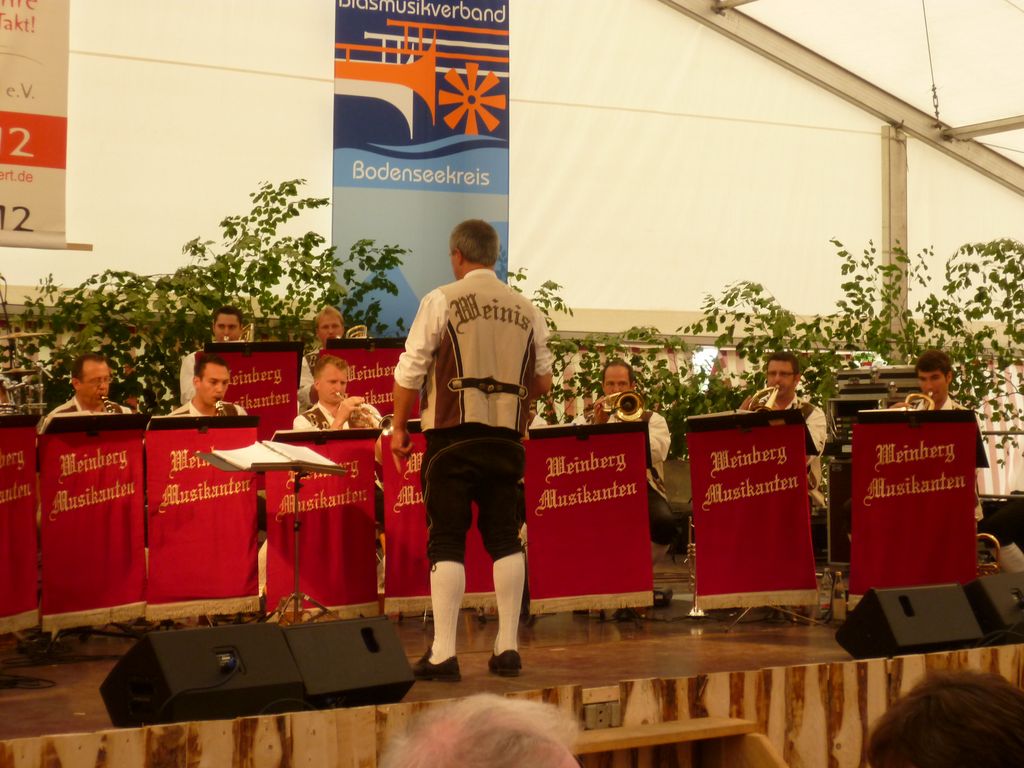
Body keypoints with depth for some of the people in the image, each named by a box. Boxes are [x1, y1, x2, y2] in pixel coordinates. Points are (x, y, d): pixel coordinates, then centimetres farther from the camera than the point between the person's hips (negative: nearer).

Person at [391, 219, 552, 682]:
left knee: (446, 542, -2)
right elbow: (543, 381, 15)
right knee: (504, 538, 11)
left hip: (453, 435, -4)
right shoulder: (526, 310, 11)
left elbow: (410, 370, -3)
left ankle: (443, 653, -6)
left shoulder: (441, 301, -2)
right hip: (506, 436, 4)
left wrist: (399, 427, 7)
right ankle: (508, 647, 10)